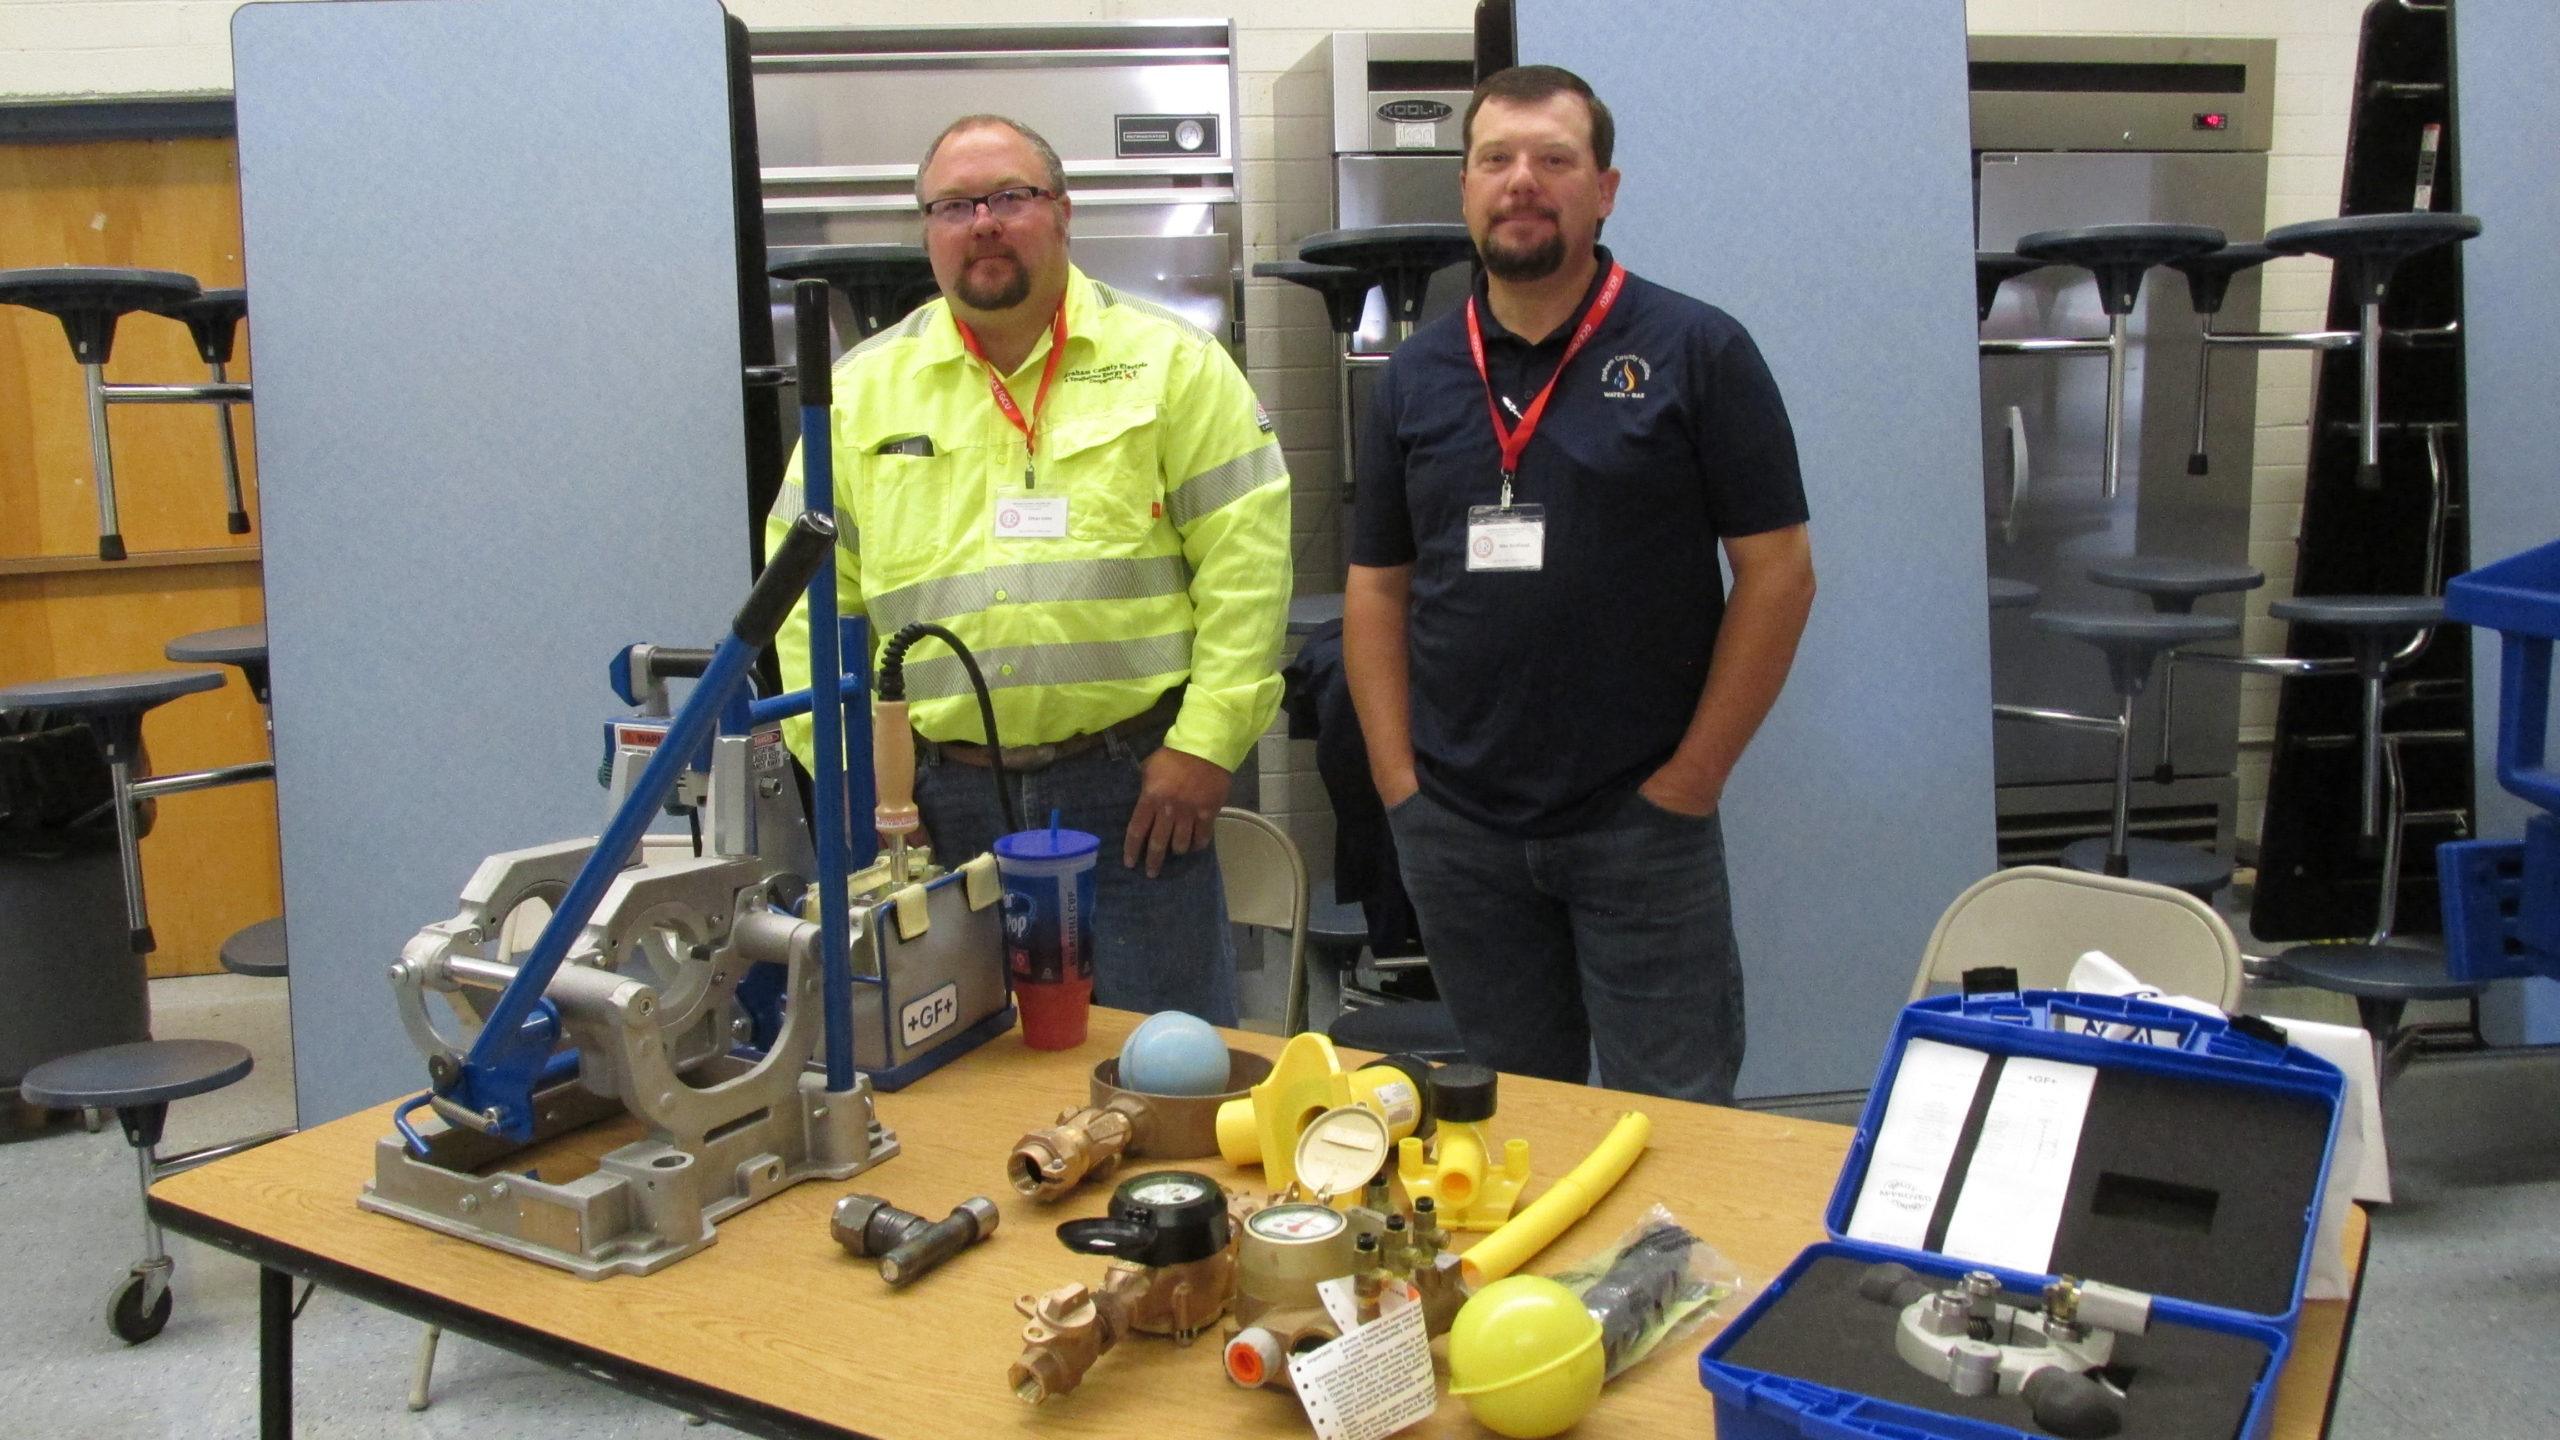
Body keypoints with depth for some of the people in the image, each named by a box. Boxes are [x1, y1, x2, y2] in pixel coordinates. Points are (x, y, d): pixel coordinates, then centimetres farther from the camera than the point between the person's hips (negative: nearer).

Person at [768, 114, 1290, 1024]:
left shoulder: (1171, 362, 2)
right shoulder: (864, 388, 9)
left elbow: (1245, 561, -3)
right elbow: (811, 597, 9)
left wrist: (1204, 746, -10)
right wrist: (848, 768, 1)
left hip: (1132, 789, -2)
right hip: (938, 803, 3)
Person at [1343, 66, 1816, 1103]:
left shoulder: (1697, 352, -4)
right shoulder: (1417, 376, 8)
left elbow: (1777, 569, -5)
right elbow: (1377, 585, 10)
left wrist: (1695, 774, -9)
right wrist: (1396, 774, 1)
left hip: (1642, 820, -3)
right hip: (1456, 826, 4)